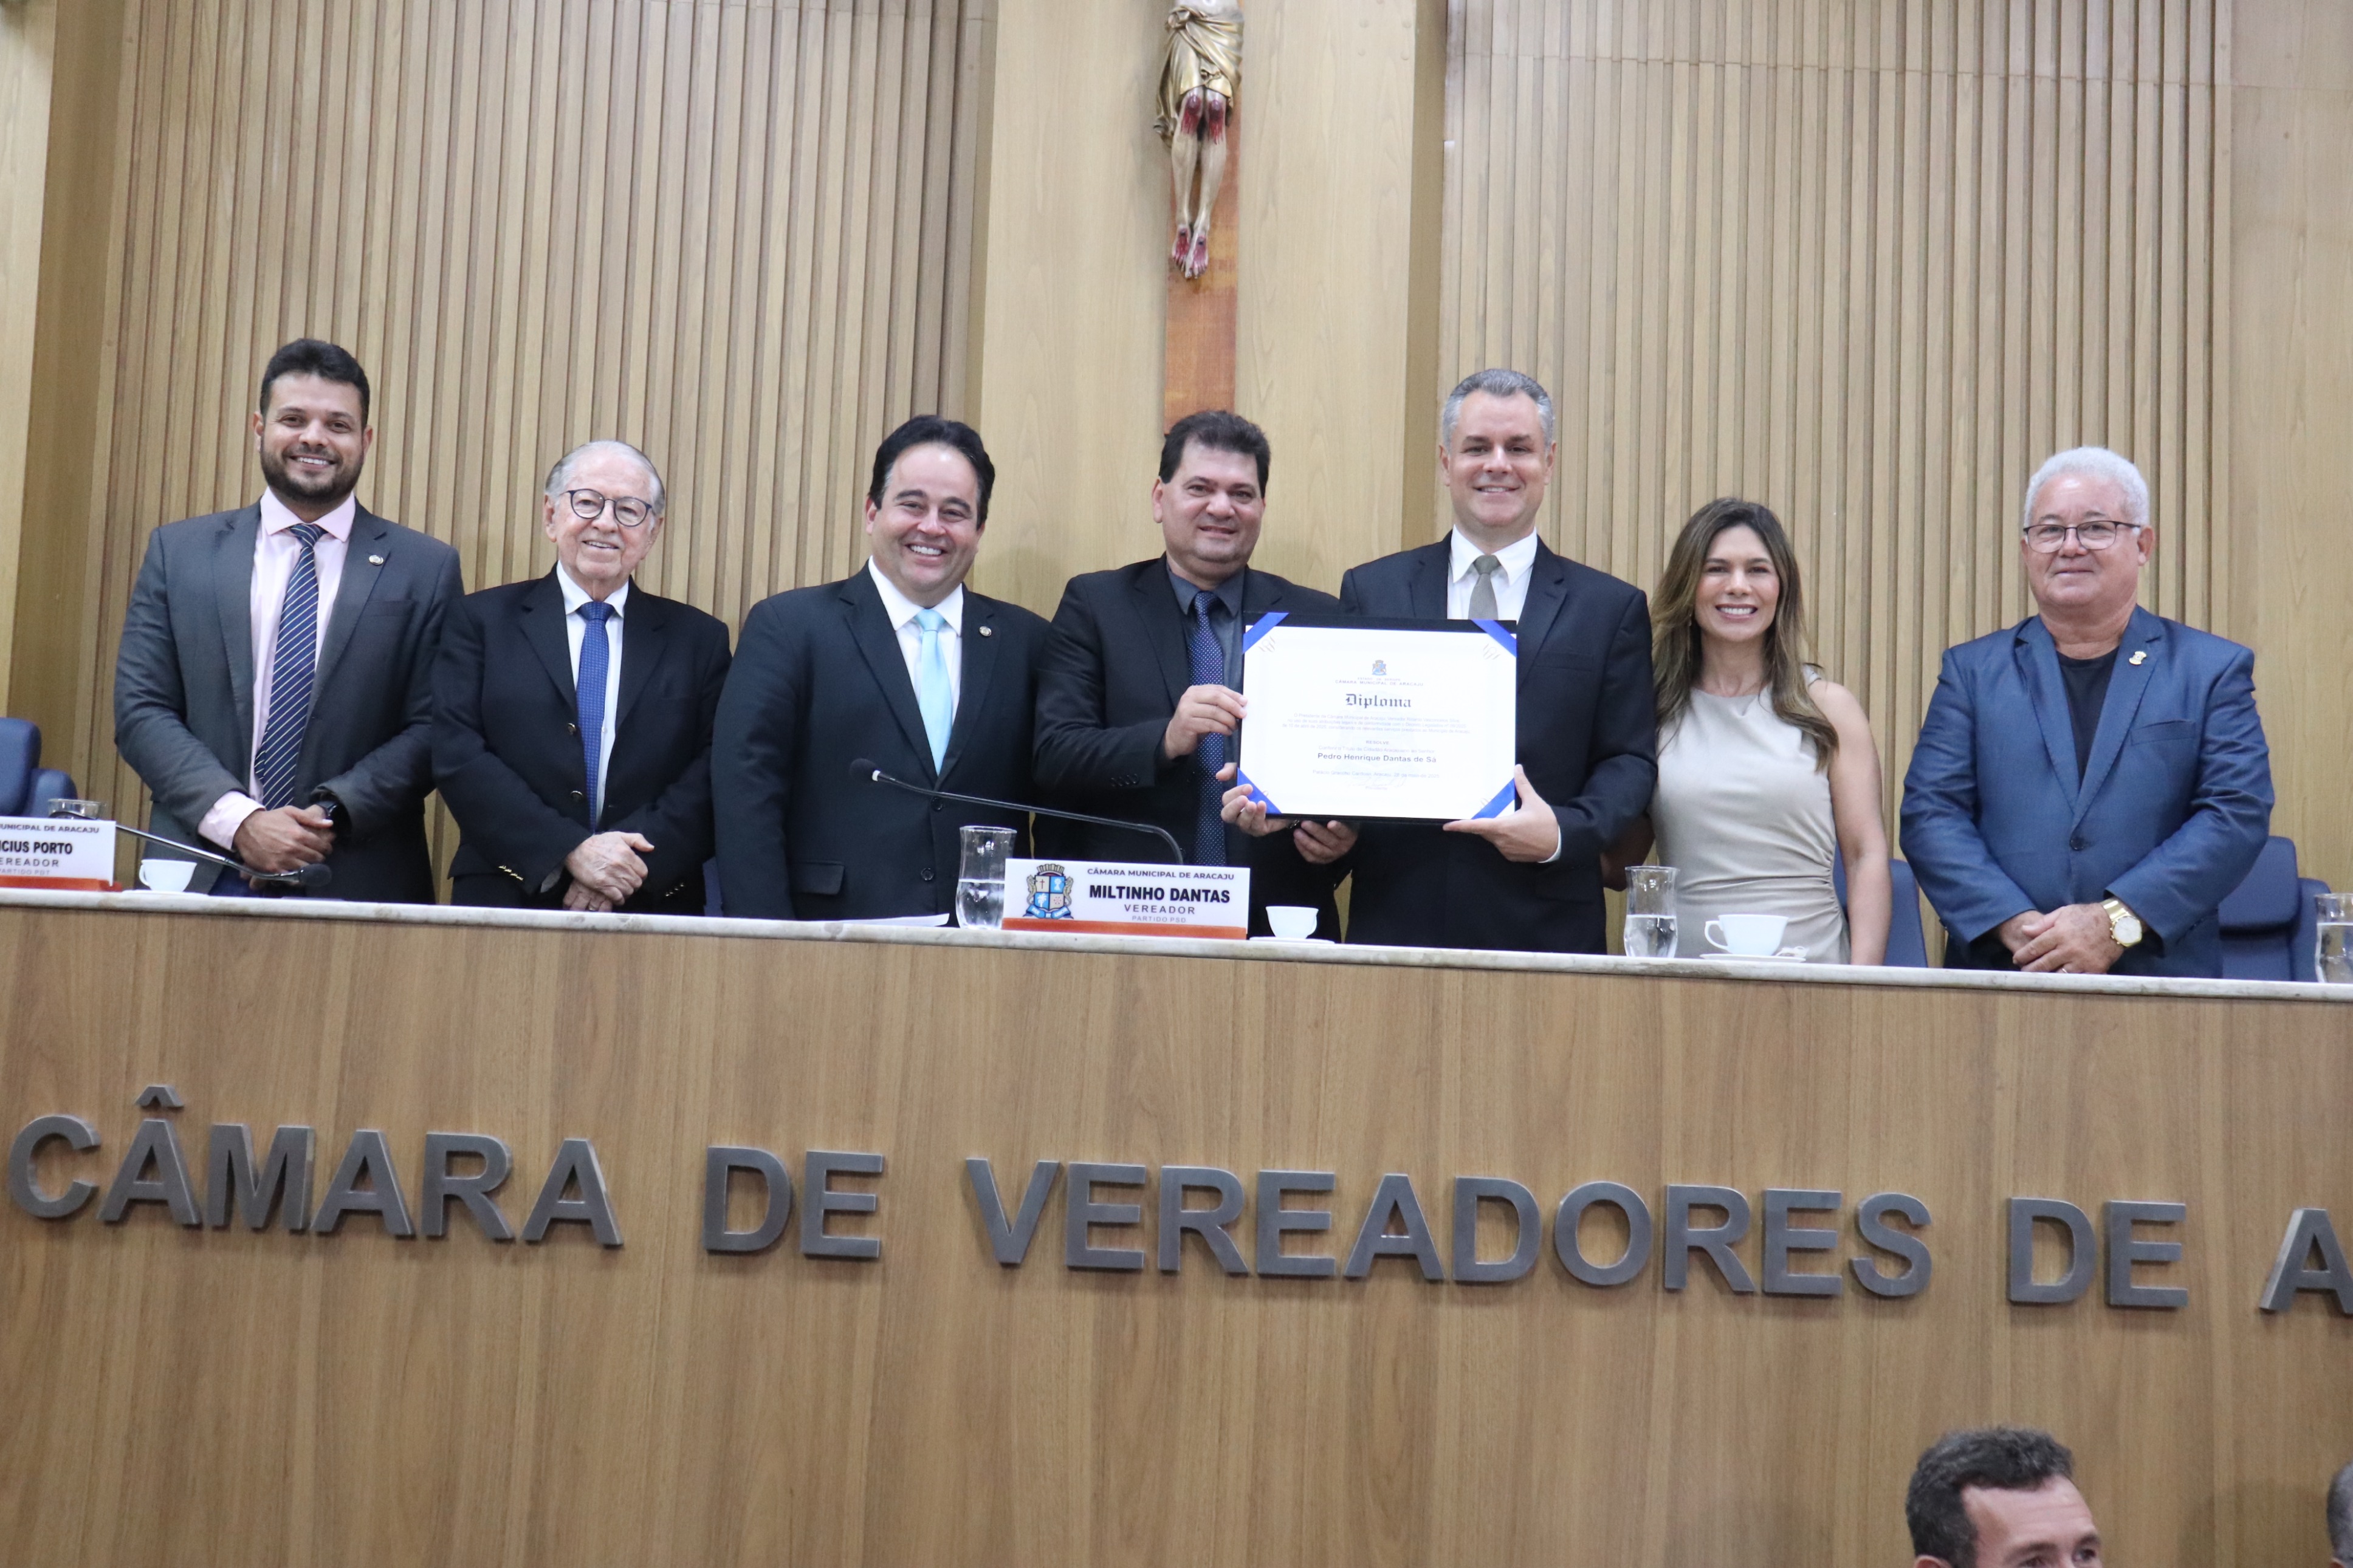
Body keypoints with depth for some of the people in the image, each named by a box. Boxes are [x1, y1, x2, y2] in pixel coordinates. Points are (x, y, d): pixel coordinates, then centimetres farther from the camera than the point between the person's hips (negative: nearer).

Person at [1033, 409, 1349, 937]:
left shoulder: (1319, 618, 16)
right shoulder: (1095, 605, 11)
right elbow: (1054, 757, 0)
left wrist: (1342, 833, -8)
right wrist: (1166, 739, -16)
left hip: (1274, 928, 2)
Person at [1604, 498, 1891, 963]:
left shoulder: (1828, 706, 7)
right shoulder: (1652, 708, 9)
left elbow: (1867, 855, 4)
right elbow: (1618, 866, 12)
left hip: (1809, 969, 0)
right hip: (1683, 973, 0)